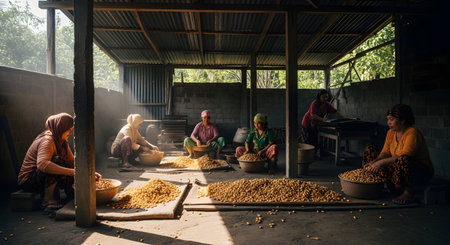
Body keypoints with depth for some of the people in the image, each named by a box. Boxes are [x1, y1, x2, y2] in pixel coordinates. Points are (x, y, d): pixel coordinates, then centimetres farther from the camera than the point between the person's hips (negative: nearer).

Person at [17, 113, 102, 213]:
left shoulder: (62, 142, 5)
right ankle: (48, 201, -29)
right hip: (28, 181, -8)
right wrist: (71, 172, -45)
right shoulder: (47, 141, -23)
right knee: (57, 160, -32)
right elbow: (42, 164, -41)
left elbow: (72, 161, 8)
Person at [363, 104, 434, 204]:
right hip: (397, 167, 8)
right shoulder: (391, 132, 4)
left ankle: (408, 193, -23)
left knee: (402, 160, -43)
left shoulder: (412, 133, -20)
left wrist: (382, 162, -33)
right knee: (370, 151, 1)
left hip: (421, 173, -8)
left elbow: (404, 157, -32)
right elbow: (385, 153, 0)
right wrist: (374, 162, -19)